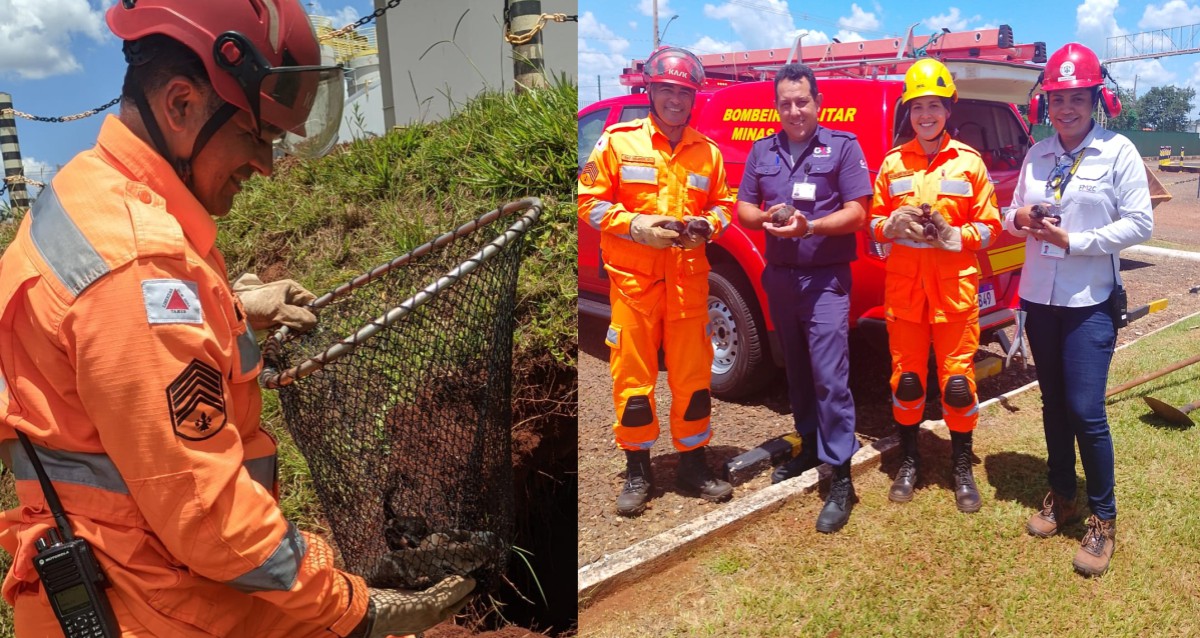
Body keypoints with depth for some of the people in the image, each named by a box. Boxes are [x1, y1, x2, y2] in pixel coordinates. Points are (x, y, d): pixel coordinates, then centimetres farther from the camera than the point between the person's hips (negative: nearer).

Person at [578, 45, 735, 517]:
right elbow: (589, 202, -1)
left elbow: (722, 205, 17)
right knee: (633, 375, 3)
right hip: (633, 278, -2)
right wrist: (635, 225, -14)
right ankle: (637, 471, 17)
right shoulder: (618, 141, 0)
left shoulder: (708, 152, 9)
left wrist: (707, 225, -5)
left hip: (689, 279, 2)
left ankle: (693, 464, 22)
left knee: (693, 374, 6)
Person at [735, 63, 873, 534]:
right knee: (797, 371, 16)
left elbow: (856, 213, -8)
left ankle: (841, 479, -4)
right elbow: (743, 208, 10)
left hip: (826, 278, -5)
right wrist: (766, 217, -13)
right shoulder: (762, 151, 10)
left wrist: (809, 227, -23)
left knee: (830, 376, -9)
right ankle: (810, 445, 33)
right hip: (779, 277, 5)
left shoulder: (842, 146, -3)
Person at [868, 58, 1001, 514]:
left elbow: (990, 226, 3)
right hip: (904, 287, 1)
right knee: (906, 377, 6)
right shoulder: (893, 163, 7)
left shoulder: (969, 162, 3)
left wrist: (954, 236, -15)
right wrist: (894, 223, -11)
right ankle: (909, 461, 23)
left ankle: (962, 468, 18)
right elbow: (874, 223, 10)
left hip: (955, 288, -1)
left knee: (958, 380, 1)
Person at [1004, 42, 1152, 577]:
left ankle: (1103, 519, 10)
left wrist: (1073, 241, -18)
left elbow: (1140, 224, -9)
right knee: (1053, 403, 14)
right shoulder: (1037, 155, 7)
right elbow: (1013, 217, 12)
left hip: (1090, 301, -4)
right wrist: (1020, 218, -10)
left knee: (1085, 410, -7)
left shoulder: (1117, 151, -6)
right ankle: (1060, 496, 30)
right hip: (1038, 296, 5)